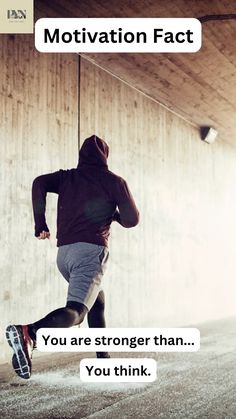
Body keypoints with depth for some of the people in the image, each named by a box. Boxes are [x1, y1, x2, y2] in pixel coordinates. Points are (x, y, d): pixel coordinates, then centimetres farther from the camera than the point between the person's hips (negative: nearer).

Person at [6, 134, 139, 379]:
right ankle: (28, 333, -44)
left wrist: (40, 225, 3)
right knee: (75, 310, -18)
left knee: (97, 301, 25)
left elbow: (40, 183, -2)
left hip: (64, 252, 6)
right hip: (90, 251, -6)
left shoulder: (67, 177, 16)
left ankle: (103, 359, 26)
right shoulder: (114, 181, 8)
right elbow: (132, 220, 7)